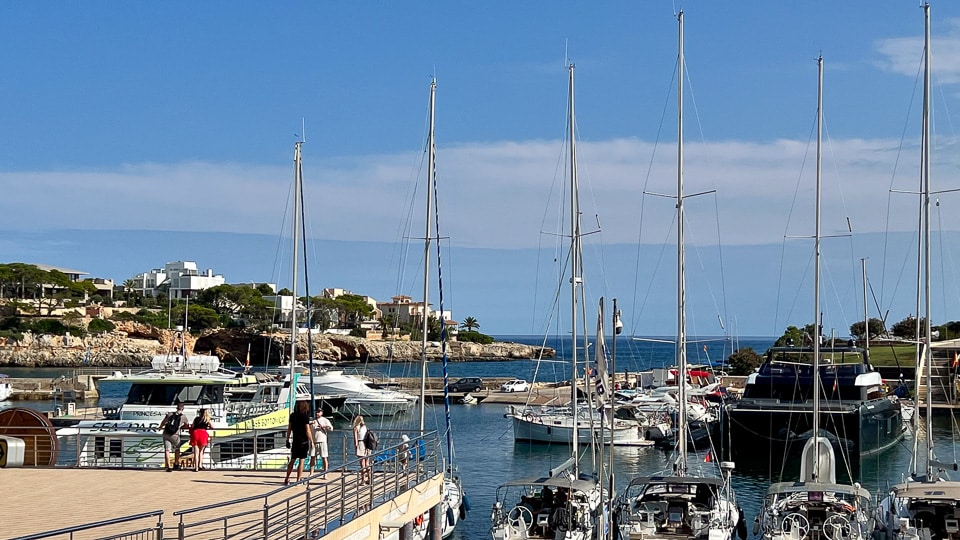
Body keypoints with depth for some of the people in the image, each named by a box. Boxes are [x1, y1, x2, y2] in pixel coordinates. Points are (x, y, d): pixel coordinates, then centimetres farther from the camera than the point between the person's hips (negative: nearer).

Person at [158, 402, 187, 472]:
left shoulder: (169, 414, 7)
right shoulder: (183, 417, 6)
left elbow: (162, 423, 9)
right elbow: (186, 426, 23)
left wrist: (161, 428, 30)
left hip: (166, 434, 1)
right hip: (175, 435, -1)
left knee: (167, 450, 1)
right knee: (177, 449, 22)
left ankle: (169, 467, -5)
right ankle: (176, 464, 30)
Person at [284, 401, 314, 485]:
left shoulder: (292, 415, 6)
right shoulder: (305, 416, -9)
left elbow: (289, 429, 10)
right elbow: (307, 431, -11)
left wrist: (287, 440, 17)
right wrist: (311, 442, -6)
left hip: (295, 441, 5)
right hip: (304, 441, -5)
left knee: (292, 460, 12)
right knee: (301, 461, 0)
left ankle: (287, 479, 13)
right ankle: (298, 480, 0)